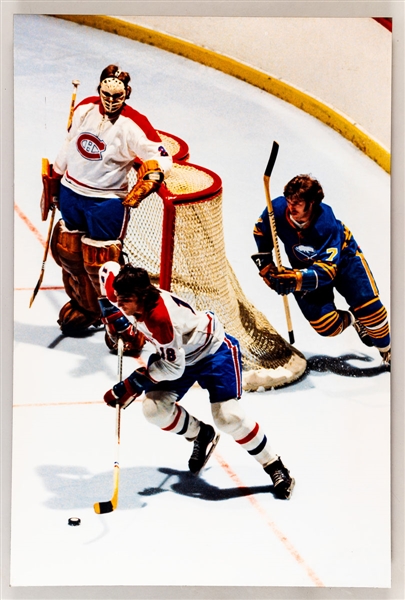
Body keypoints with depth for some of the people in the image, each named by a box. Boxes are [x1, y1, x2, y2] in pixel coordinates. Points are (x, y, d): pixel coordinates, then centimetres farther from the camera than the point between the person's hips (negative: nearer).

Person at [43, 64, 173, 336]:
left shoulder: (134, 125, -16)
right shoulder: (85, 108, 1)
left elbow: (162, 159, -17)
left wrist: (144, 185, -31)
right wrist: (54, 177, 20)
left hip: (107, 202, -6)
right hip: (70, 192, 6)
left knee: (100, 261, -6)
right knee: (67, 250, 15)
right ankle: (85, 305, 35)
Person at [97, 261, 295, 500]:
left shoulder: (161, 317, -39)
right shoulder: (130, 296, -18)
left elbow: (173, 367, -31)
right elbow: (109, 269, 4)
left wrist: (132, 385, -27)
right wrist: (117, 322, -3)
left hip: (213, 350, -8)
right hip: (179, 353, 8)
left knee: (227, 416, -19)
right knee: (154, 408, -8)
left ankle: (276, 468, -1)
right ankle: (202, 435, 19)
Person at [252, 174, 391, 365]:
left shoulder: (327, 224, -37)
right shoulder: (278, 208, -28)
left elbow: (327, 268, -42)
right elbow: (261, 230, -4)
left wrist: (297, 280, -56)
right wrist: (264, 261, -9)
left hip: (343, 256, -2)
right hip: (305, 266, 3)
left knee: (368, 306, -13)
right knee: (326, 326, -11)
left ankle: (387, 351, 14)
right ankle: (350, 320, 24)